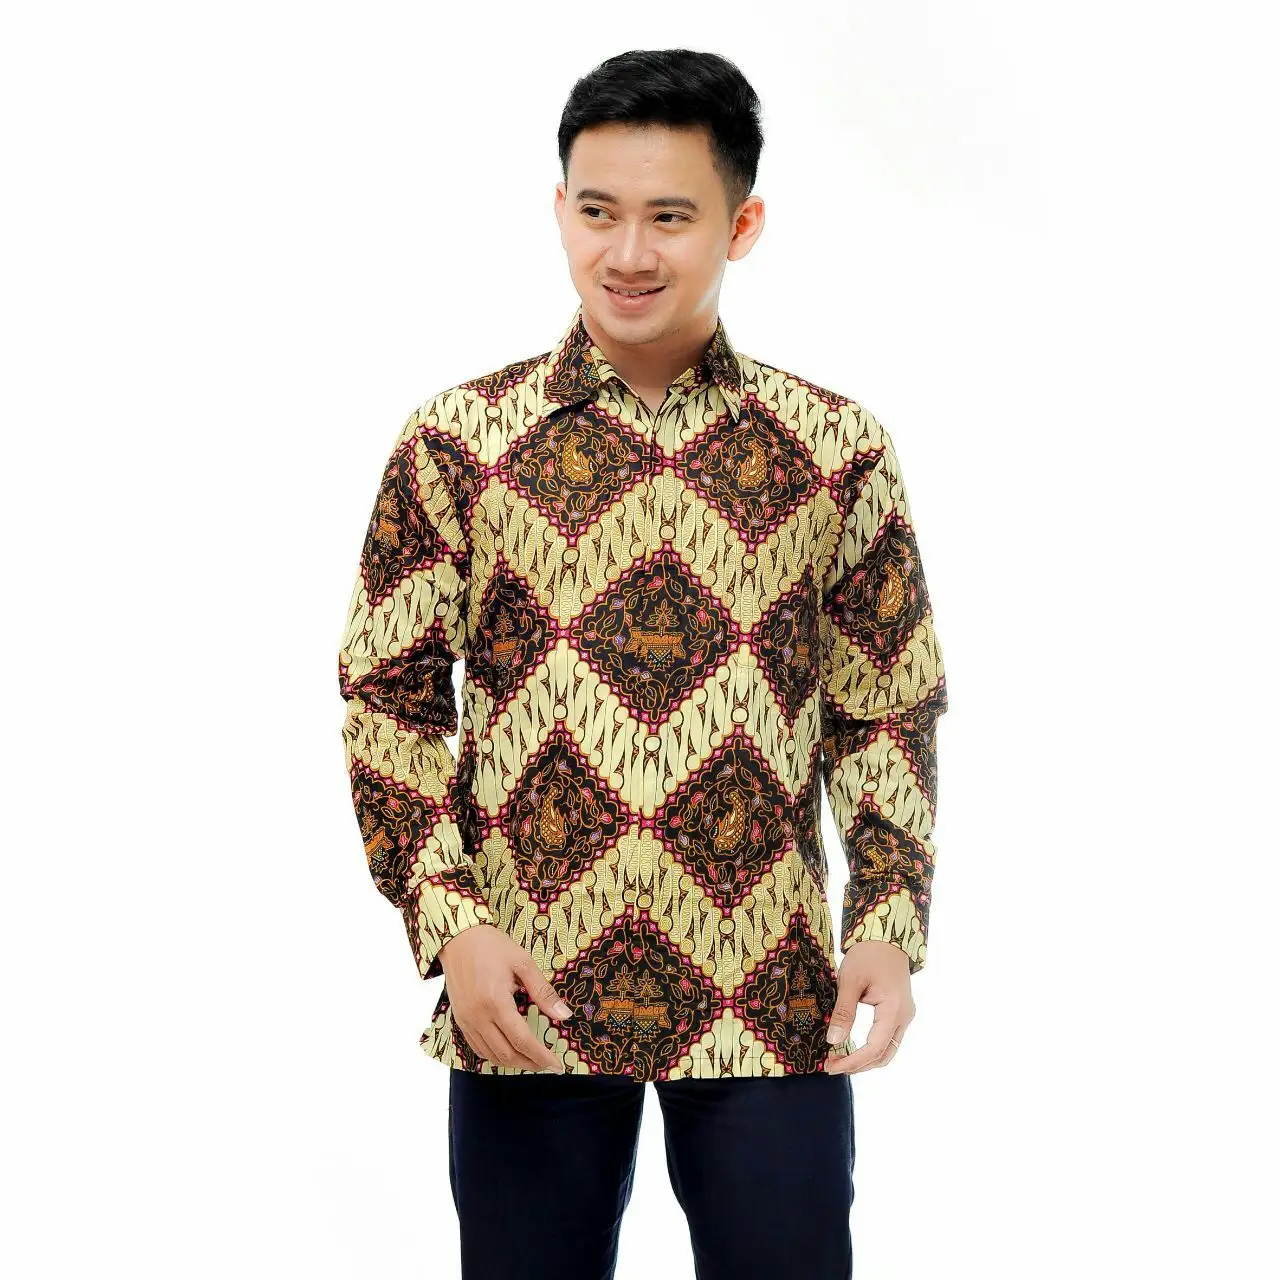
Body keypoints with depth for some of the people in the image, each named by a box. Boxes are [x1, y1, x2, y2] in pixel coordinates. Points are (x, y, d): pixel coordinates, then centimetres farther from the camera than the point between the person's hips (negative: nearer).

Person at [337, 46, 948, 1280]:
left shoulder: (839, 451, 1)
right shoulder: (457, 442, 0)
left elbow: (889, 713, 6)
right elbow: (387, 696, 2)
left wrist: (888, 922, -5)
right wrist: (447, 921, -7)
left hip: (773, 998, 0)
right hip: (524, 996, 0)